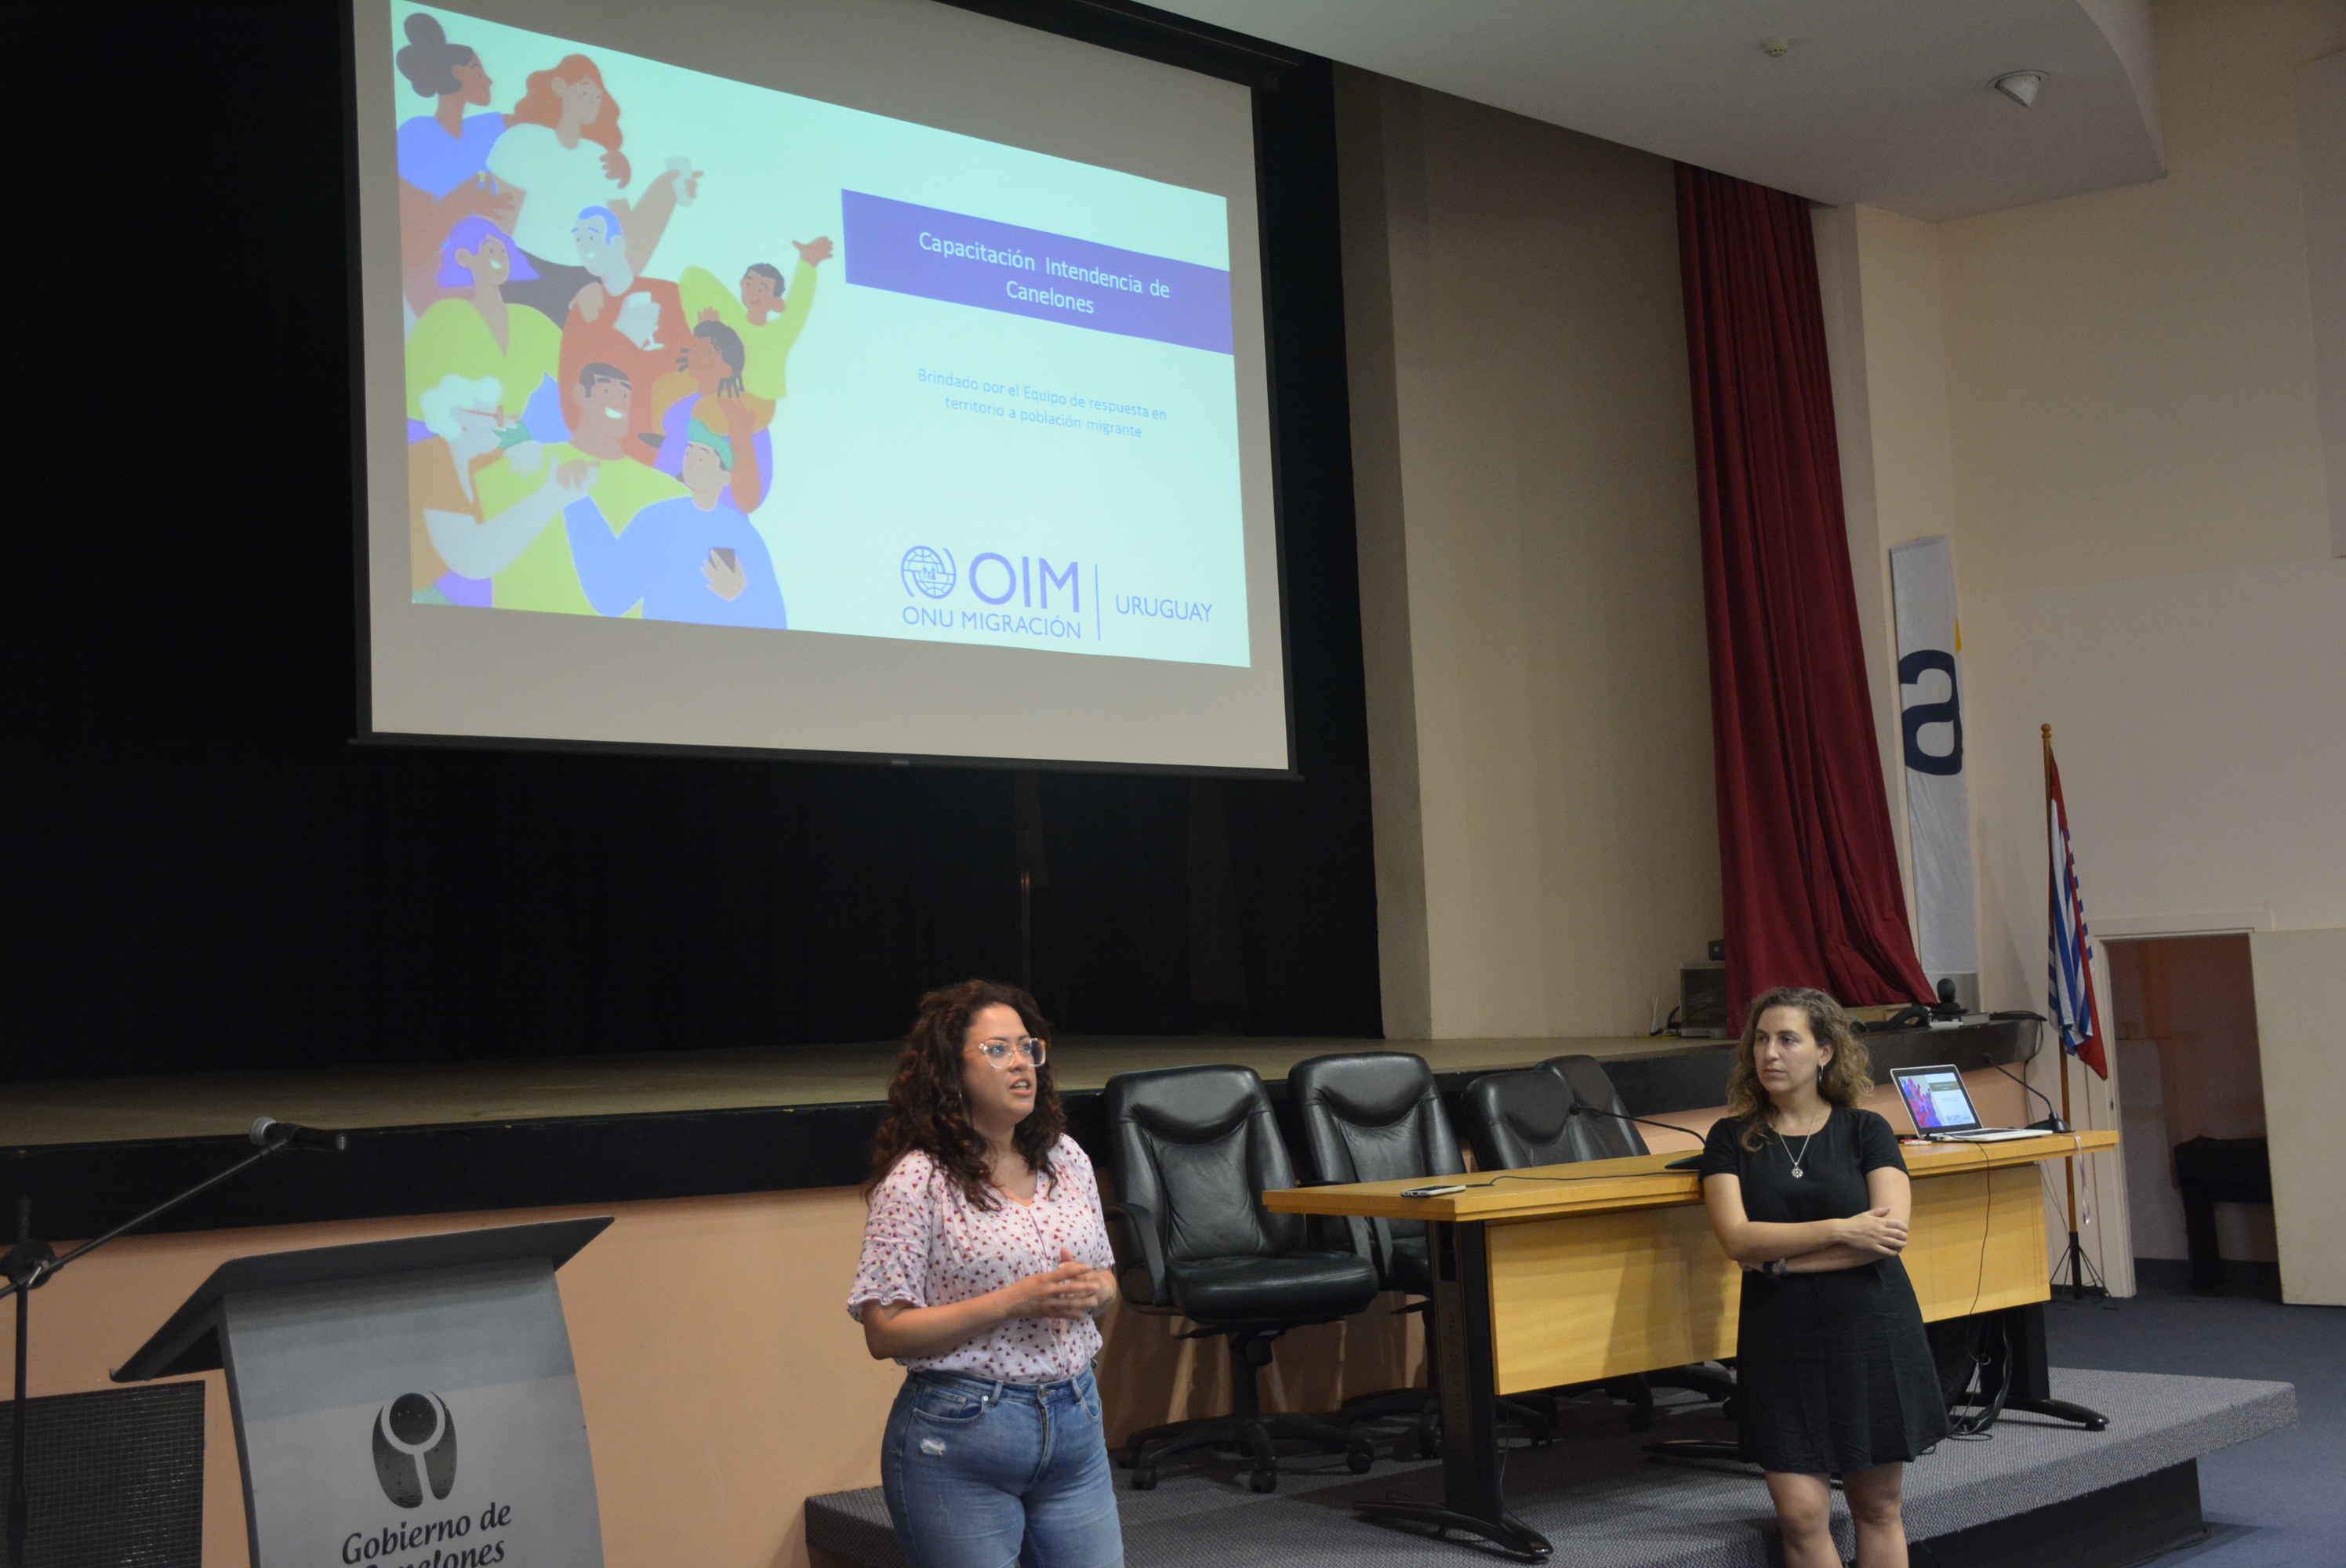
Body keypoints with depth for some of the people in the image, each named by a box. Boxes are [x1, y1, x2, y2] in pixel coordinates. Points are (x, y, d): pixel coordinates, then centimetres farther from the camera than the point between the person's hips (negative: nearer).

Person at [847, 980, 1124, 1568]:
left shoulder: (1066, 1159, 7)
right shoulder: (917, 1179, -11)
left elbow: (1108, 1282, 17)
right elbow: (885, 1333, -14)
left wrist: (1091, 1291, -7)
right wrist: (1016, 1302, -20)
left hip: (1074, 1420, 5)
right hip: (958, 1436, -5)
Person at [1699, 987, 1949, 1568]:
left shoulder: (1865, 1132, 3)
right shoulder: (1731, 1138, 4)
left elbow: (1890, 1232, -12)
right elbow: (1737, 1237, -10)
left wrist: (1780, 1257, -14)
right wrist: (1840, 1230, -14)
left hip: (1871, 1333, 0)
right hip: (1781, 1340, 0)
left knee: (1877, 1509, 7)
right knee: (1801, 1514, -7)